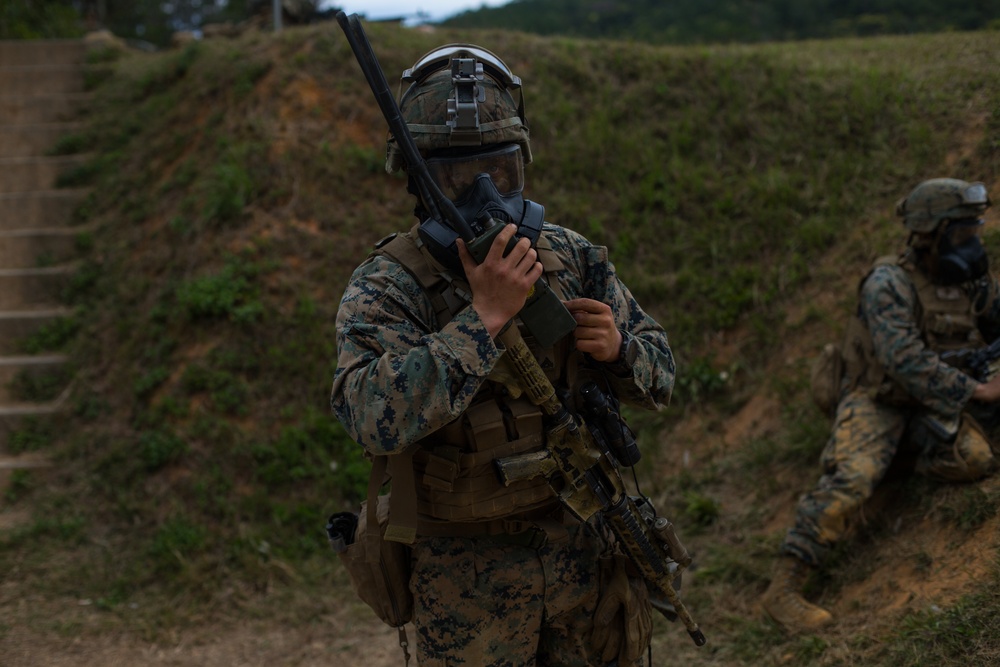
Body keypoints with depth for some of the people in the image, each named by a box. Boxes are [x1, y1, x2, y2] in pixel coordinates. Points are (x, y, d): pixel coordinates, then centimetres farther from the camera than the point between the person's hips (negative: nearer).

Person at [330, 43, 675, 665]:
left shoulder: (571, 257, -1)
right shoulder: (385, 286, -14)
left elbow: (659, 375, 7)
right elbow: (376, 417, -31)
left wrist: (617, 346, -16)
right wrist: (484, 316, -32)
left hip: (587, 549, 4)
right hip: (469, 578, -3)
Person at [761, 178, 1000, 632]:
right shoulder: (889, 284, -18)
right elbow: (905, 361, -28)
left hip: (932, 403, 6)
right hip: (877, 401, -6)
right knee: (849, 481, -30)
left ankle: (911, 442, 7)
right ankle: (783, 590, -30)